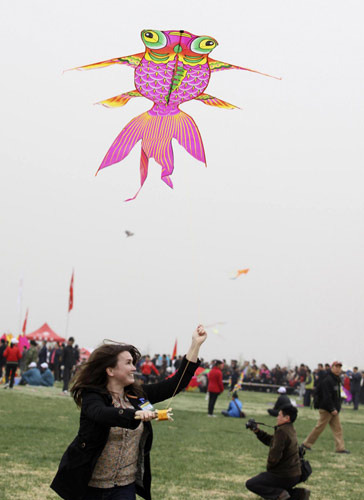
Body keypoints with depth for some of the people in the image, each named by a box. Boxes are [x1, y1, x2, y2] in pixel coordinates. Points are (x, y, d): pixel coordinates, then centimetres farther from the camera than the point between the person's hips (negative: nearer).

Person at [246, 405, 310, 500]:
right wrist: (257, 431, 11)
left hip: (284, 477, -9)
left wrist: (269, 467, -5)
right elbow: (270, 440, 21)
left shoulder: (282, 432, -22)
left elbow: (274, 456, -25)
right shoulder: (290, 430, 9)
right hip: (295, 475, 9)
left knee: (250, 484, 0)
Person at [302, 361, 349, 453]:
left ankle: (340, 448, 8)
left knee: (337, 428, 6)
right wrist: (332, 409, -22)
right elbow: (326, 397, -23)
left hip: (333, 409, 9)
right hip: (326, 409, -9)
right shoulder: (327, 380, -18)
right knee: (320, 427, -1)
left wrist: (338, 407, 11)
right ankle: (306, 443, 11)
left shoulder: (336, 380, 13)